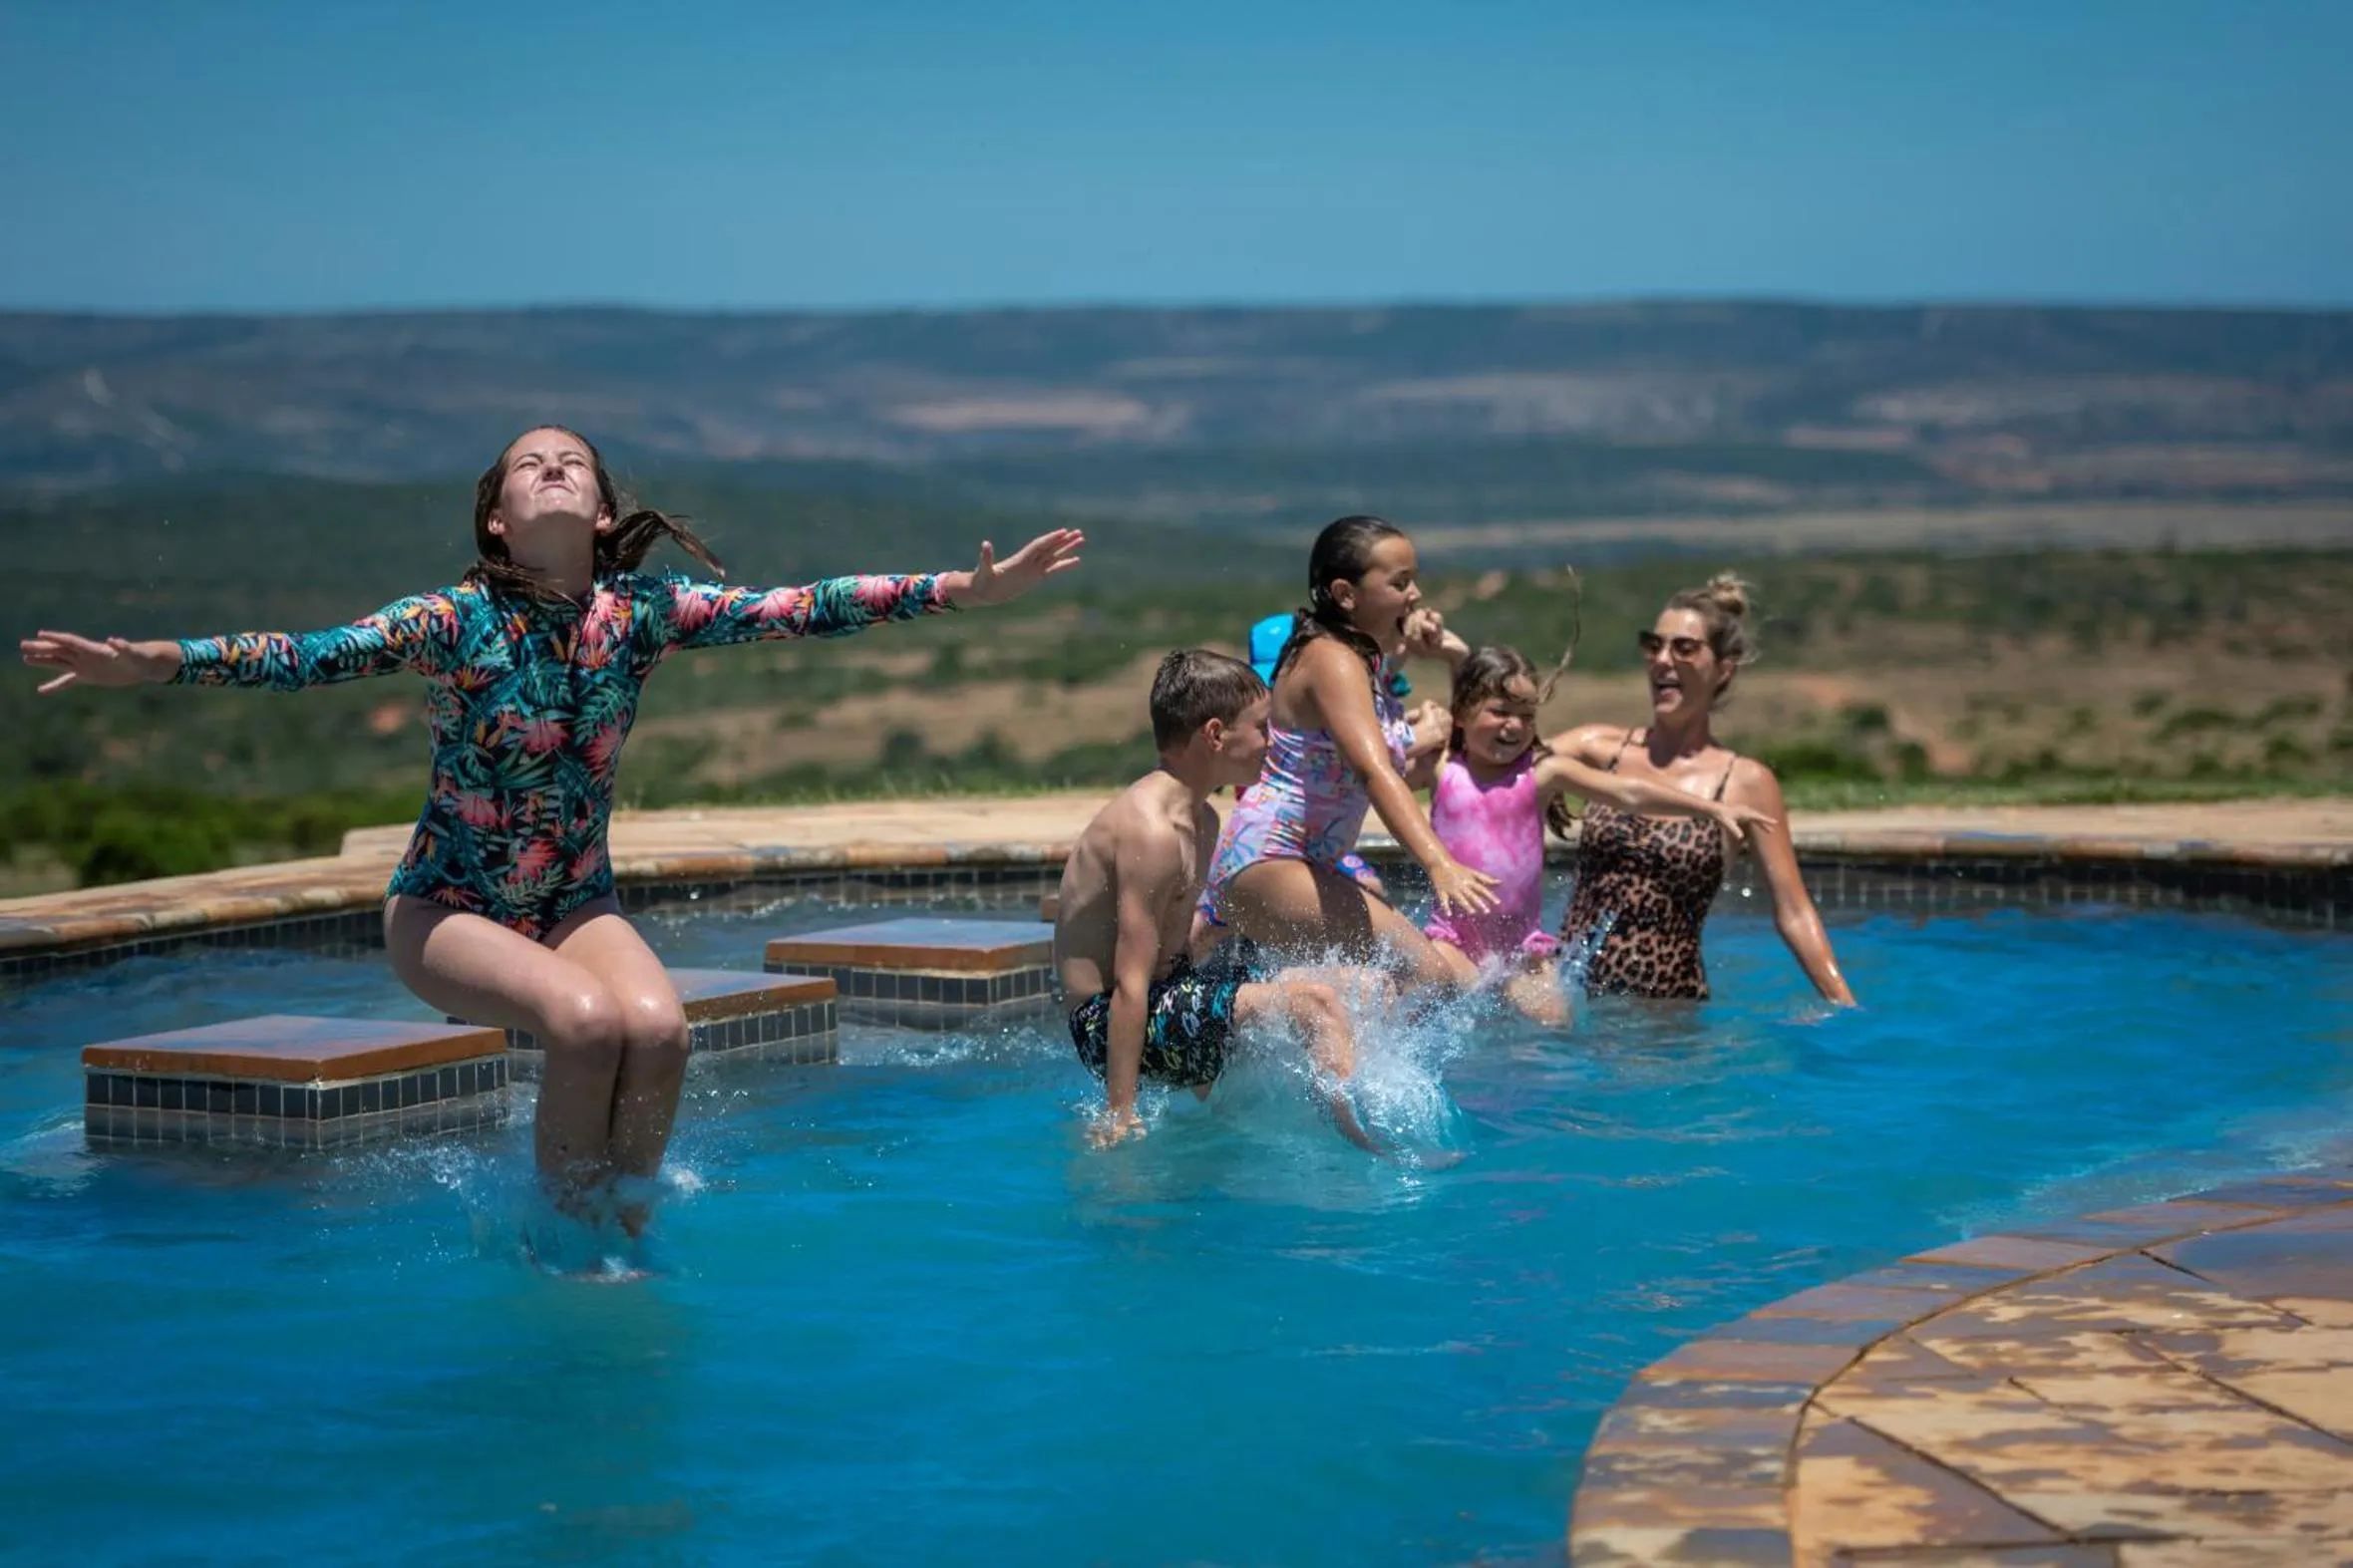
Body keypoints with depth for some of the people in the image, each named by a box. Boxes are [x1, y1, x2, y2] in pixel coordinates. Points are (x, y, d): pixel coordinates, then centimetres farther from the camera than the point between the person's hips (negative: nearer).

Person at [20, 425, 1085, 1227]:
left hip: (578, 902, 3)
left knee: (659, 1028, -27)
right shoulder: (457, 621, -15)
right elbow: (306, 656, -27)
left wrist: (971, 589, -13)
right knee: (584, 1021, -30)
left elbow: (798, 610, -8)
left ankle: (626, 1227, -5)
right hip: (447, 905, -3)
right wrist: (150, 661, -43)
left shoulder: (641, 614, -5)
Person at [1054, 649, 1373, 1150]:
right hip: (1108, 1025, -11)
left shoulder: (1201, 820, 9)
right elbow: (1130, 986, -25)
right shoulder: (1152, 830, -23)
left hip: (1167, 999, 11)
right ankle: (1374, 1149, -14)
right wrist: (1119, 1114, -25)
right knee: (1314, 1002, -21)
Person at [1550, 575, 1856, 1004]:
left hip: (1667, 1006, -1)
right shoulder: (1602, 748, 9)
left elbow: (1793, 912, 2)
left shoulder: (1746, 783, 2)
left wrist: (1846, 1010, -4)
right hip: (1569, 987, 1)